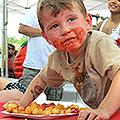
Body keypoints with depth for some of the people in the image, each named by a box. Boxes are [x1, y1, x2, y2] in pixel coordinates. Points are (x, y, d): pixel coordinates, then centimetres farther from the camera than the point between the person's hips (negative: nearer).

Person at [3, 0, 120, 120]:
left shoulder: (99, 44, -26)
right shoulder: (56, 59, -5)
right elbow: (42, 78, 15)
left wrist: (104, 110, -46)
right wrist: (22, 103, 11)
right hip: (96, 109, 5)